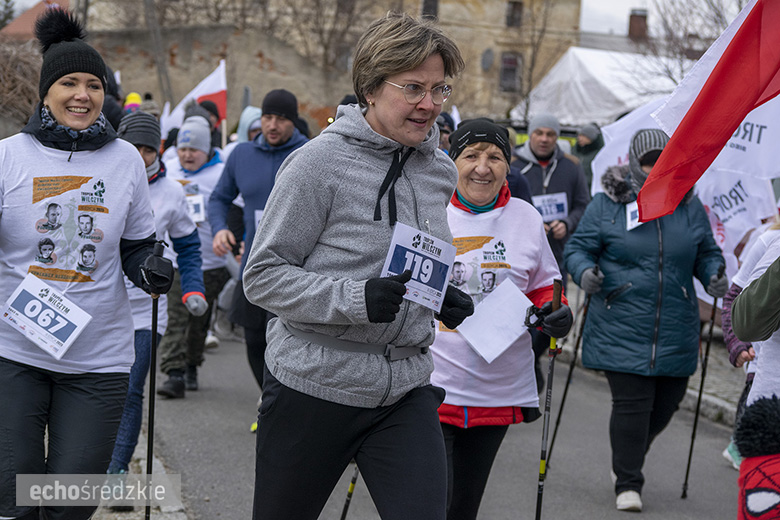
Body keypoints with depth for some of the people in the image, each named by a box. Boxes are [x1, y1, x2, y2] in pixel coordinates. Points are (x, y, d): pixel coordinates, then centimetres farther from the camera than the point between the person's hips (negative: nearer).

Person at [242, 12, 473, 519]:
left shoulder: (440, 171, 8)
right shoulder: (320, 162, -12)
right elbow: (263, 277, -12)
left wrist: (443, 295, 2)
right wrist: (356, 300, -25)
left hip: (407, 388, 4)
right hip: (315, 384, -4)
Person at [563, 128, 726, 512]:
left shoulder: (689, 205, 9)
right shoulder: (607, 203, -1)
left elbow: (707, 253, 18)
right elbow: (578, 247, 2)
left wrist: (713, 278, -2)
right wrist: (584, 272, -19)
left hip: (676, 330, 4)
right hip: (621, 328, -4)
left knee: (665, 404, 11)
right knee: (631, 404, -8)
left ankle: (626, 461, 37)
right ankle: (628, 484, 6)